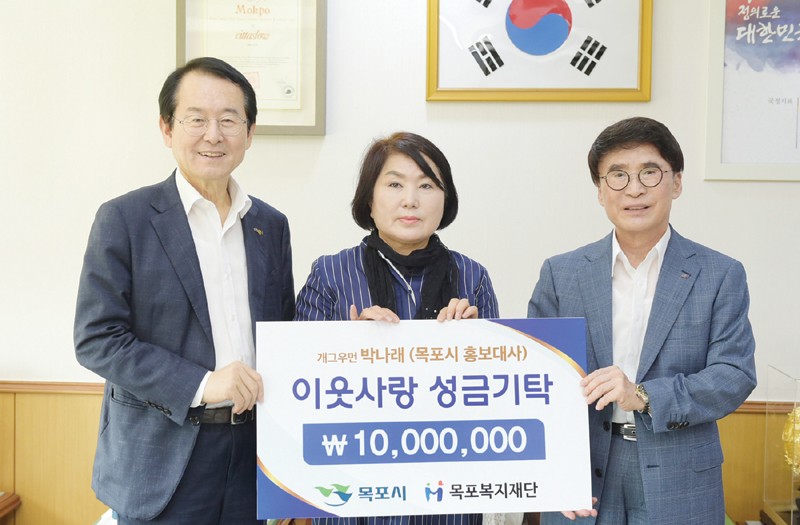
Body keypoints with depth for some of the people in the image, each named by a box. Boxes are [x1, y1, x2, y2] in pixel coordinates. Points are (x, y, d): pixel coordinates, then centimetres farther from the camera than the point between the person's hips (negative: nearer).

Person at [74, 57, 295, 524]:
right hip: (161, 463, -3)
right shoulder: (124, 219, -5)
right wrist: (199, 384, -19)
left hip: (254, 453, 4)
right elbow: (96, 339, -9)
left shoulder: (272, 225, 8)